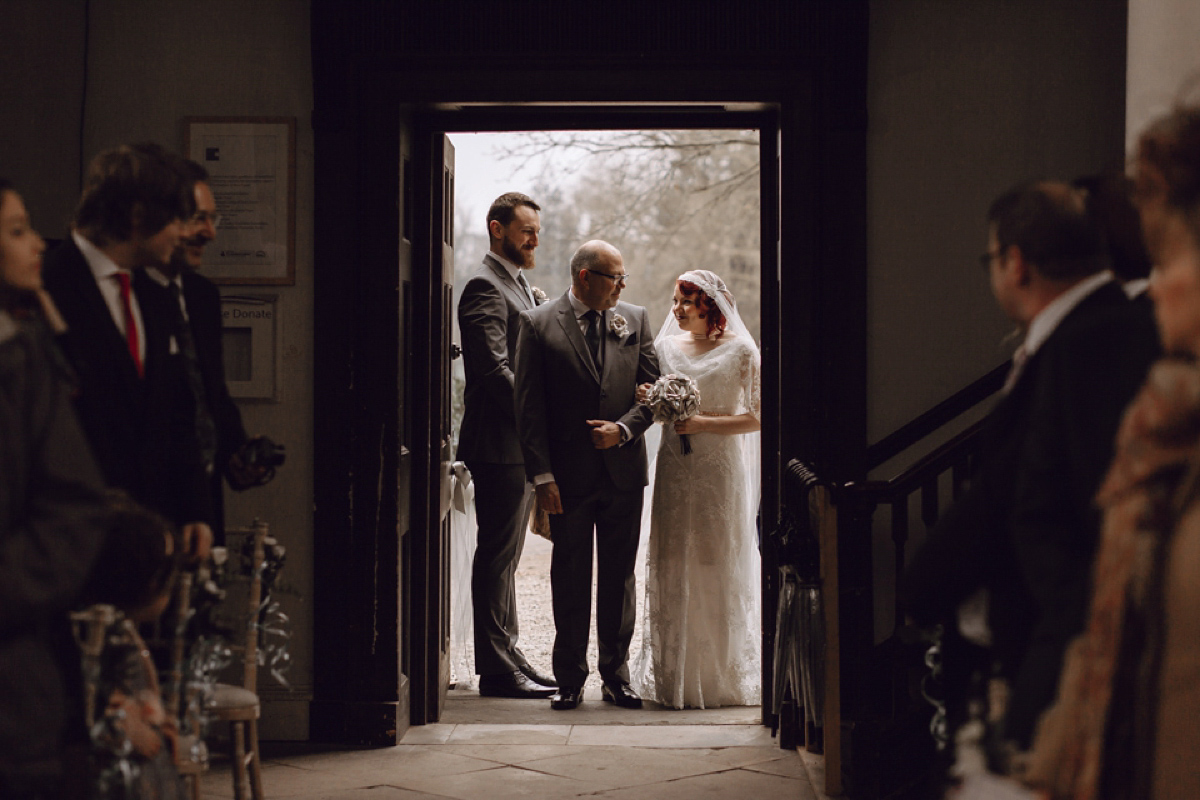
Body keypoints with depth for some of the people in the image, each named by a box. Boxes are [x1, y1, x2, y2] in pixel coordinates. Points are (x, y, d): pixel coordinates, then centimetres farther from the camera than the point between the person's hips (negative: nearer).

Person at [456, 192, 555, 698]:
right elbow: (494, 369, -20)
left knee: (504, 556, 14)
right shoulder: (486, 287, -12)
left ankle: (506, 657, 20)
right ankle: (497, 669, -2)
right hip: (500, 444, -10)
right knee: (497, 555, -5)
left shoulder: (517, 285, 20)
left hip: (523, 444, 10)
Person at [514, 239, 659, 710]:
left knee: (619, 577, 8)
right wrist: (541, 475, -11)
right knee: (570, 579, 5)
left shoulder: (635, 320, 6)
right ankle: (570, 680, 13)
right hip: (568, 476, -3)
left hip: (623, 469, 3)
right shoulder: (538, 325, -3)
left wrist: (624, 428, -11)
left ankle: (616, 676, 17)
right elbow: (529, 407, -6)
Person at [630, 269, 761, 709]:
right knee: (671, 566, 0)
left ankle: (719, 676, 8)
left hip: (721, 470, -3)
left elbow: (755, 419, -4)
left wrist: (704, 423, -14)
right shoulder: (666, 347, 10)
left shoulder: (739, 351, -2)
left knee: (717, 566, -2)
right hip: (675, 470, 3)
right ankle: (674, 674, 6)